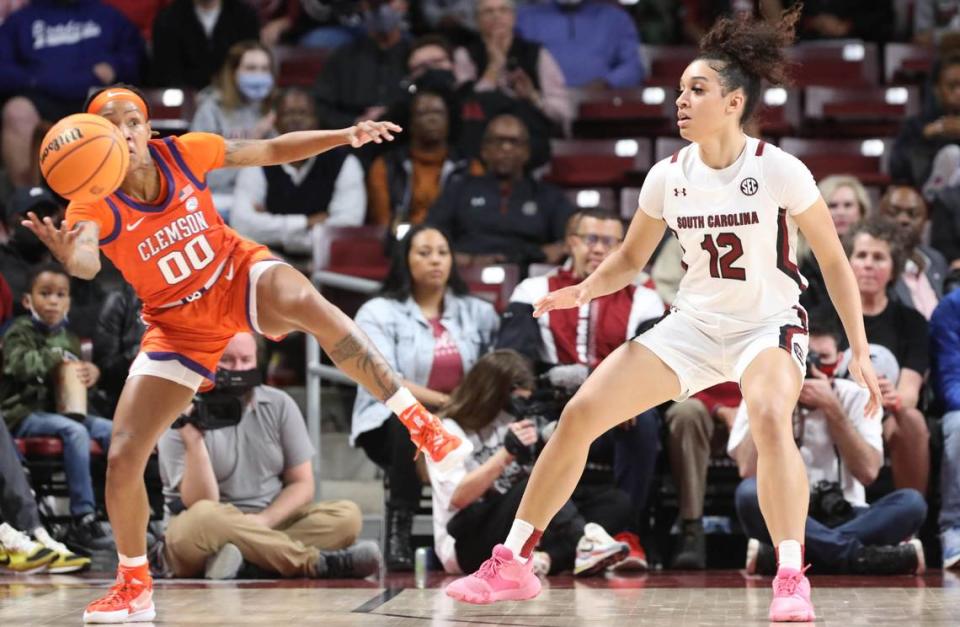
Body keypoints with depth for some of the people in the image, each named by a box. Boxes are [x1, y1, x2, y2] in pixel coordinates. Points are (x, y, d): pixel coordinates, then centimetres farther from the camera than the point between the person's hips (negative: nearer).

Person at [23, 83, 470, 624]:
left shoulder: (183, 153, -14)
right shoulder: (95, 205, -19)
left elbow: (274, 150, -1)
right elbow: (87, 263, -42)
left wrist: (346, 137, -13)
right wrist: (69, 255, -66)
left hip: (239, 275, -1)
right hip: (179, 323, 1)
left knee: (308, 302, -38)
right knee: (123, 458, -7)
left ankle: (418, 422, -31)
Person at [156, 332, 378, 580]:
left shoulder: (279, 405, 4)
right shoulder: (181, 420, -7)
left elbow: (301, 484, 5)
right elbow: (200, 505, -16)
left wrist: (263, 521, -14)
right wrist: (193, 440, -27)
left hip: (271, 523, 4)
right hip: (198, 532, -4)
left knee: (346, 514, -18)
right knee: (203, 516, -39)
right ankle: (317, 563, -37)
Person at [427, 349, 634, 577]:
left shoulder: (520, 421, 16)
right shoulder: (448, 431, -1)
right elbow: (458, 497, -17)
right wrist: (507, 453, -26)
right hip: (468, 546, -6)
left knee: (616, 502, -12)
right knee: (534, 486, -33)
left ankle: (546, 558, -37)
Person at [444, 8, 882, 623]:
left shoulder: (780, 171, -16)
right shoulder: (668, 177, -3)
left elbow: (834, 260, -8)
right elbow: (630, 259, 12)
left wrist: (860, 351, -11)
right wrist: (585, 290, -9)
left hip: (769, 324, -5)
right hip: (695, 324, 5)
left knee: (770, 416, -37)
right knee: (580, 414, -6)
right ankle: (512, 564, 5)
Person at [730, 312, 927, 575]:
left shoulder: (856, 397, 6)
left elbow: (867, 472, -8)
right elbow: (749, 472, -12)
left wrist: (831, 408, -13)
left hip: (845, 519, 2)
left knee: (911, 502, -27)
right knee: (749, 493, -34)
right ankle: (864, 558, -37)